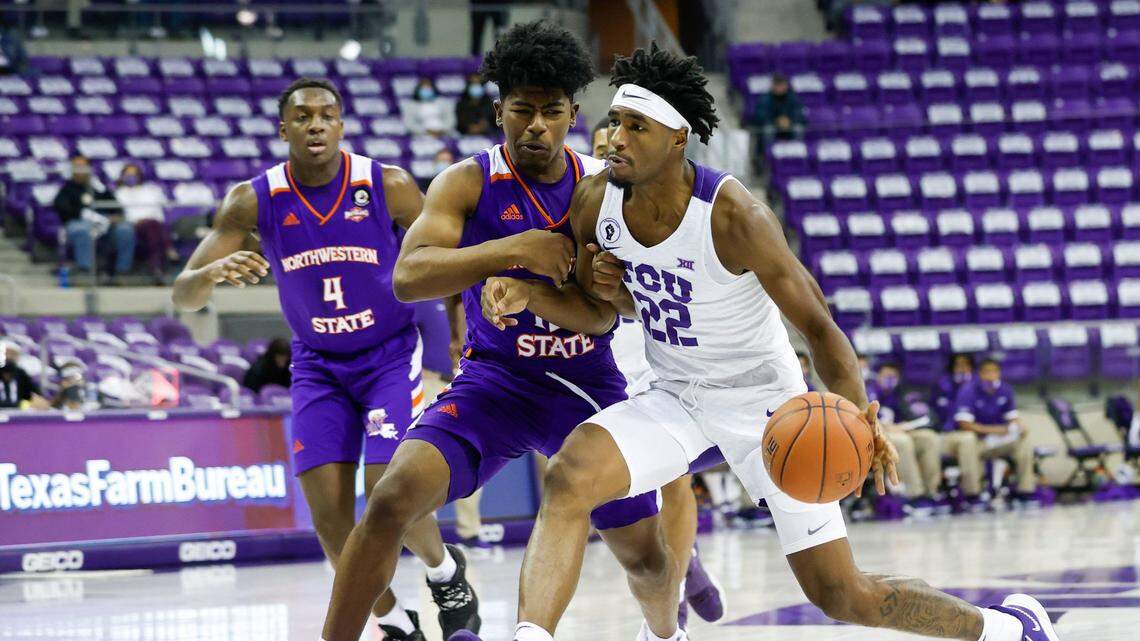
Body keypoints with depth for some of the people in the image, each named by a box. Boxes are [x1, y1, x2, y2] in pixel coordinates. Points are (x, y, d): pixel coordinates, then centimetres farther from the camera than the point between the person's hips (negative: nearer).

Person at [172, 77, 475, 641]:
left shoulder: (388, 187, -15)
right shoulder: (253, 202, -12)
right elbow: (184, 296, -14)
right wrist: (213, 272, -36)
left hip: (391, 356, -2)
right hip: (318, 366, 2)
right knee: (328, 511, -7)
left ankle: (445, 571, 17)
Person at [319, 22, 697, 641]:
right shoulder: (469, 183, -9)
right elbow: (408, 277, -24)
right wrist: (513, 249, -33)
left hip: (586, 382, 3)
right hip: (494, 380, -3)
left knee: (646, 560, 11)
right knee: (392, 500, -26)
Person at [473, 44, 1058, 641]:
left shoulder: (734, 216, -28)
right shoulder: (594, 201, -12)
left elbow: (819, 327, -24)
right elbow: (596, 314, 6)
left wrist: (858, 417, -41)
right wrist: (526, 295, -15)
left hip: (764, 400, -4)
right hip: (674, 396, 5)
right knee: (568, 477, -27)